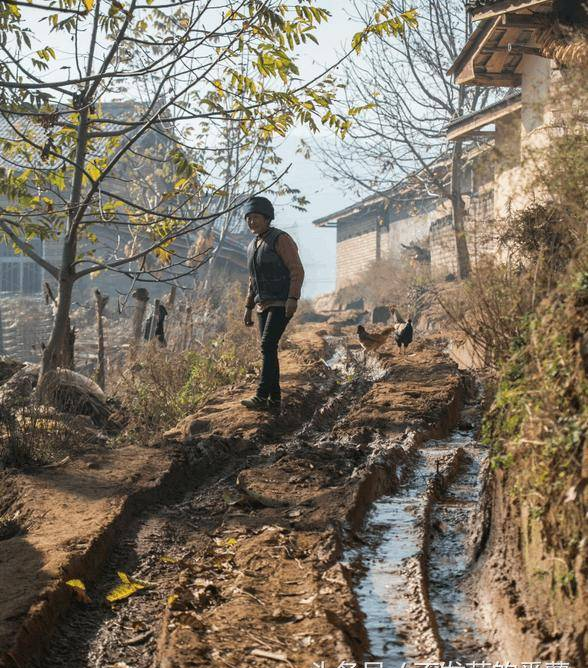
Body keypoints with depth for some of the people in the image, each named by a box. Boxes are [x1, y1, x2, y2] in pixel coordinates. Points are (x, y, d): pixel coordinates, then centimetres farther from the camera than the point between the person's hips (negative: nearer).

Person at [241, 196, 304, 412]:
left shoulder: (281, 239, -10)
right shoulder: (253, 246, 15)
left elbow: (297, 271, -16)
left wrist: (293, 299, -27)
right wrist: (248, 308, 18)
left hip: (282, 304, -8)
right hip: (264, 305, 8)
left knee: (267, 346, -19)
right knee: (268, 350, 4)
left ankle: (261, 396, -22)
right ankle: (275, 399, 8)